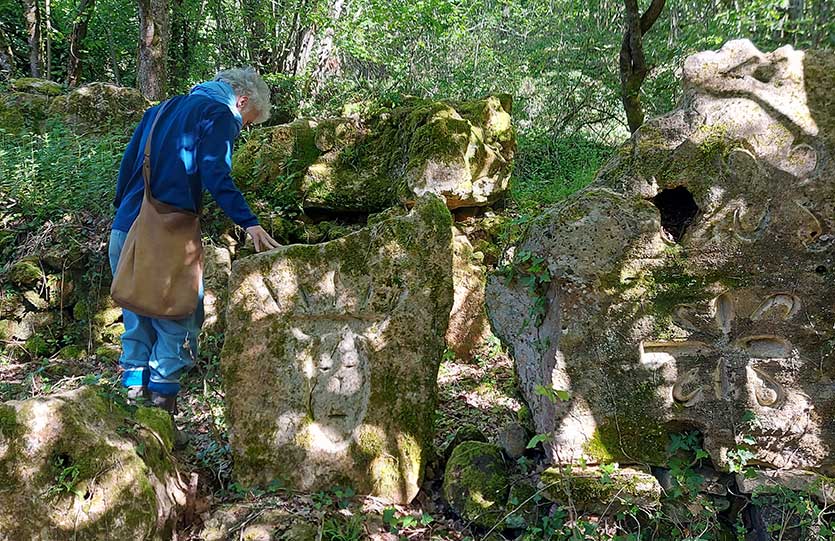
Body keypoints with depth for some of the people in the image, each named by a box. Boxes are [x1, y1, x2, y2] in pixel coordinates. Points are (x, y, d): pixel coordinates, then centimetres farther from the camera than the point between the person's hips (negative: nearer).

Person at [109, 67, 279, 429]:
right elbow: (215, 176, -15)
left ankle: (133, 391, 18)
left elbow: (128, 162, 22)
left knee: (137, 319, 16)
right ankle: (162, 395, -1)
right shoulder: (219, 115, -1)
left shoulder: (162, 110, 23)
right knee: (178, 318, 2)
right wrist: (249, 223, -20)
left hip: (124, 229, 8)